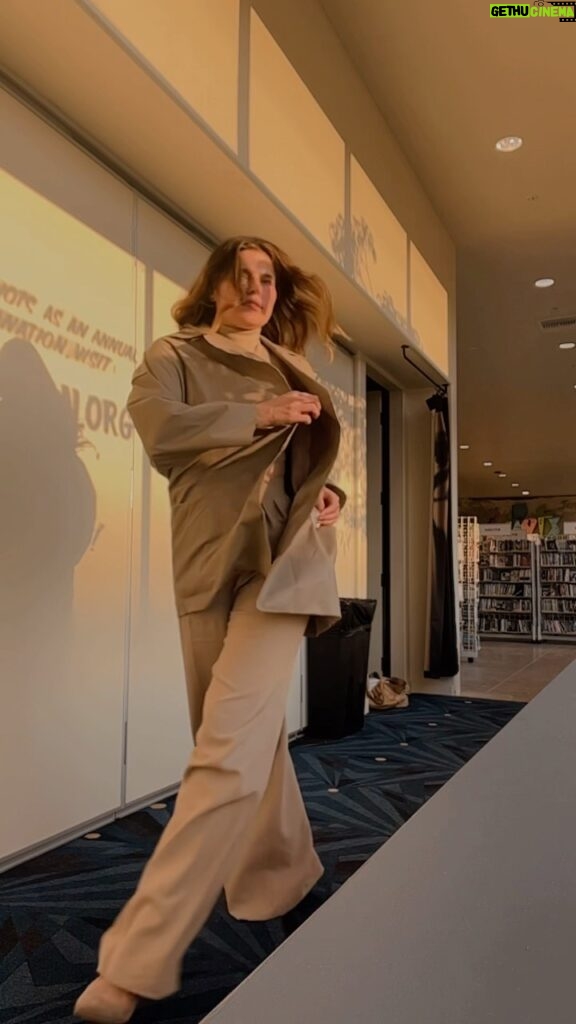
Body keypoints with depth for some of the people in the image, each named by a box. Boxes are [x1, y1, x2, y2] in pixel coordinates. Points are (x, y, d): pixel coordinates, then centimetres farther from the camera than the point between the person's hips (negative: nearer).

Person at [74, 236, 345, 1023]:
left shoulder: (294, 372, 16)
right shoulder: (173, 357, 8)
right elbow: (160, 430, -13)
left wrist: (329, 498, 3)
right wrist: (258, 414, -14)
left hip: (280, 559, 0)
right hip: (207, 566, 0)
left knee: (229, 750, -11)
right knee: (249, 739, 10)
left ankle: (140, 956, -5)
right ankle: (285, 882, 33)